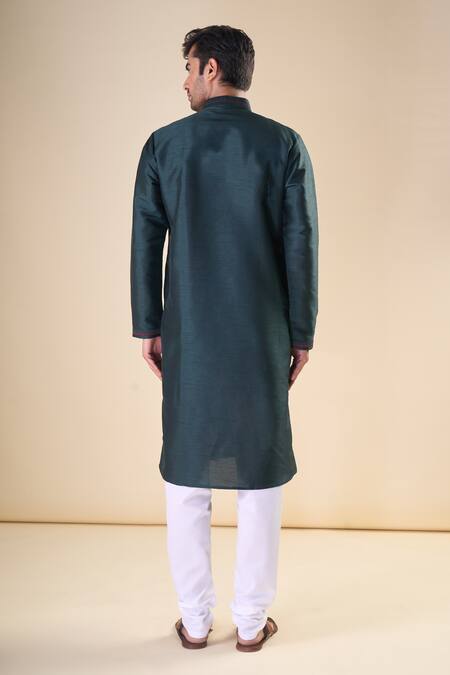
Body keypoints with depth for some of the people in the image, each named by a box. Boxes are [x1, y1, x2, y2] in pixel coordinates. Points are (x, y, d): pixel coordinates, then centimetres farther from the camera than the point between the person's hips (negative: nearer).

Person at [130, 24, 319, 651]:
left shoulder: (164, 144, 0)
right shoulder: (285, 144, -2)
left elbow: (146, 242, 0)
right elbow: (301, 245, -4)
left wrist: (148, 327, 9)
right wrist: (302, 334, 4)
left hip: (187, 339, 1)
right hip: (262, 340, 0)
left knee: (186, 477, 11)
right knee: (260, 479, 9)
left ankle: (195, 620, 23)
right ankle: (251, 621, 21)